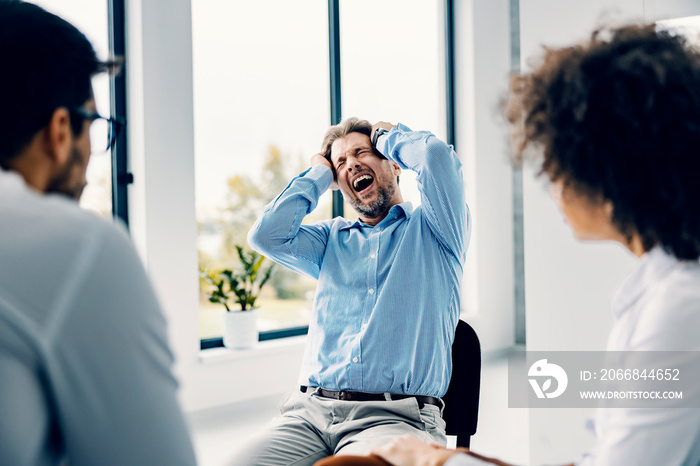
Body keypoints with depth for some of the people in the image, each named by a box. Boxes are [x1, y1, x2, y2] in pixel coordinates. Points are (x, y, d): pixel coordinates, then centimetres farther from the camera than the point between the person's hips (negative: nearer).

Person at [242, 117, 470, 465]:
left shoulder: (429, 229, 12)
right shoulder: (331, 239, 25)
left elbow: (436, 155, -8)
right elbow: (266, 236, 6)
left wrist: (385, 136, 14)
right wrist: (318, 175, 19)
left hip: (395, 416, -4)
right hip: (310, 410, 4)